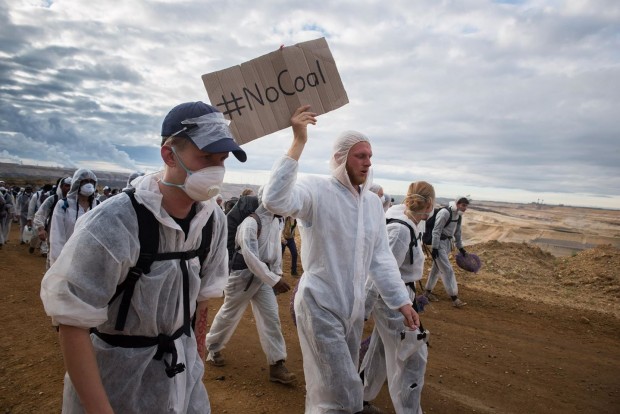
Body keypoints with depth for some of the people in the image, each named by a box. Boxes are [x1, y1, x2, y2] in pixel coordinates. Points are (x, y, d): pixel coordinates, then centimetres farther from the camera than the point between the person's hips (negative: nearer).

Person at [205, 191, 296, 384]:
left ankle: (276, 365, 9)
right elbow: (251, 257, -29)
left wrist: (278, 274, 7)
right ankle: (213, 347, 40)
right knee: (229, 313, 13)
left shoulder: (276, 221, 2)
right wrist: (274, 279, -30)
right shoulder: (251, 222, -23)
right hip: (243, 273, -6)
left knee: (271, 316, 2)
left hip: (263, 274, 6)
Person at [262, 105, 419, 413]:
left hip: (354, 308, 7)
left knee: (331, 389, 23)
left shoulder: (373, 203, 4)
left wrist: (402, 301, 5)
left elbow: (381, 258, 8)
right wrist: (299, 143, -36)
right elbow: (275, 200, -36)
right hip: (320, 306, -7)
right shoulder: (316, 190, -16)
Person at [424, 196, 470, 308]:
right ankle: (454, 298, -3)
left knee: (437, 268, 16)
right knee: (447, 270, -7)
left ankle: (428, 291, 29)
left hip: (447, 243, 9)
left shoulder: (457, 215, 7)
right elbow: (436, 231, -20)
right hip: (439, 243, -9)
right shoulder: (445, 213, -21)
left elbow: (457, 232, 18)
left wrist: (460, 247, 22)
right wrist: (435, 248, -21)